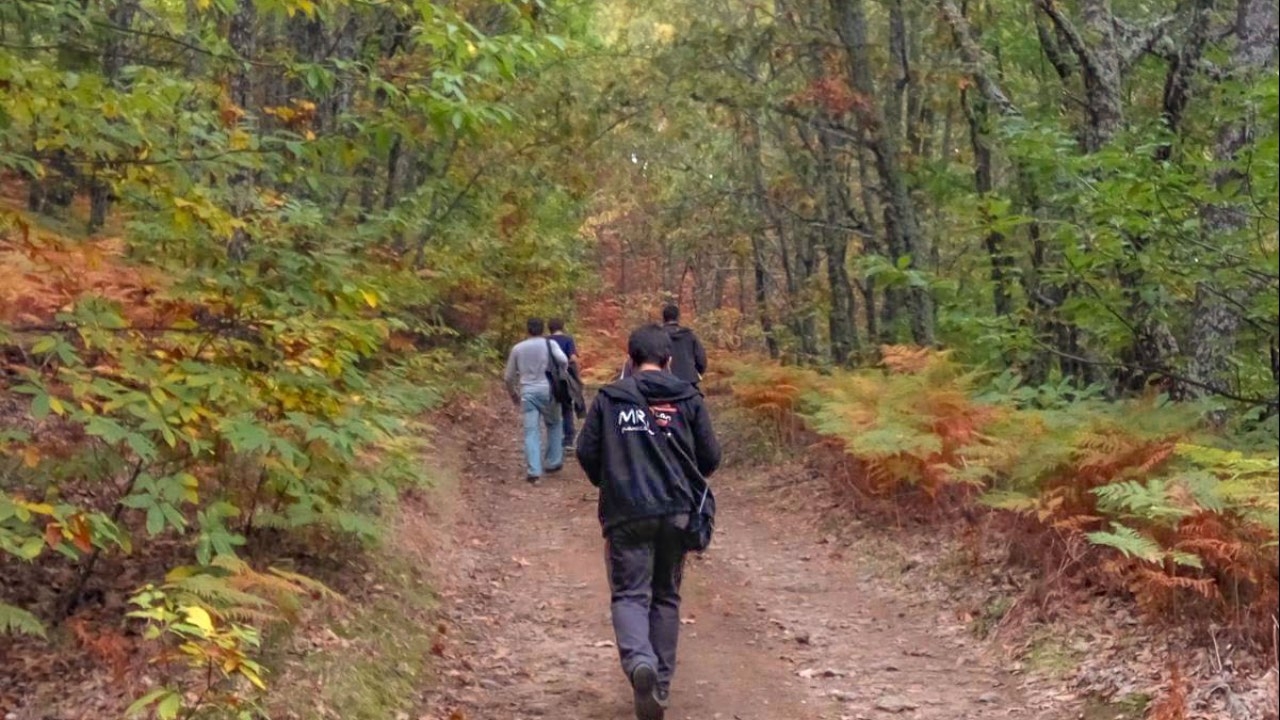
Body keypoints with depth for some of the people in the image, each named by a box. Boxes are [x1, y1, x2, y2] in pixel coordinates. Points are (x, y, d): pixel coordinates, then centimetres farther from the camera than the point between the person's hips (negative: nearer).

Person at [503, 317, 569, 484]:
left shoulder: (517, 348, 11)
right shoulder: (549, 344, 2)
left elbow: (508, 377, 15)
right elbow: (563, 360, -16)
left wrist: (513, 394, 30)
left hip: (527, 392, 1)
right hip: (548, 390, -1)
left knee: (531, 431, -1)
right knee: (554, 425, 19)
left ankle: (533, 471, -10)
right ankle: (553, 462, 20)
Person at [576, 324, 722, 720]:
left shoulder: (609, 398, 2)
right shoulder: (688, 398, 3)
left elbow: (586, 452, 2)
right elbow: (710, 456, 3)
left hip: (627, 513, -1)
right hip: (676, 511, 2)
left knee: (630, 593, 1)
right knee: (666, 596, 14)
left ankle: (639, 662, -27)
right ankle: (660, 685, 16)